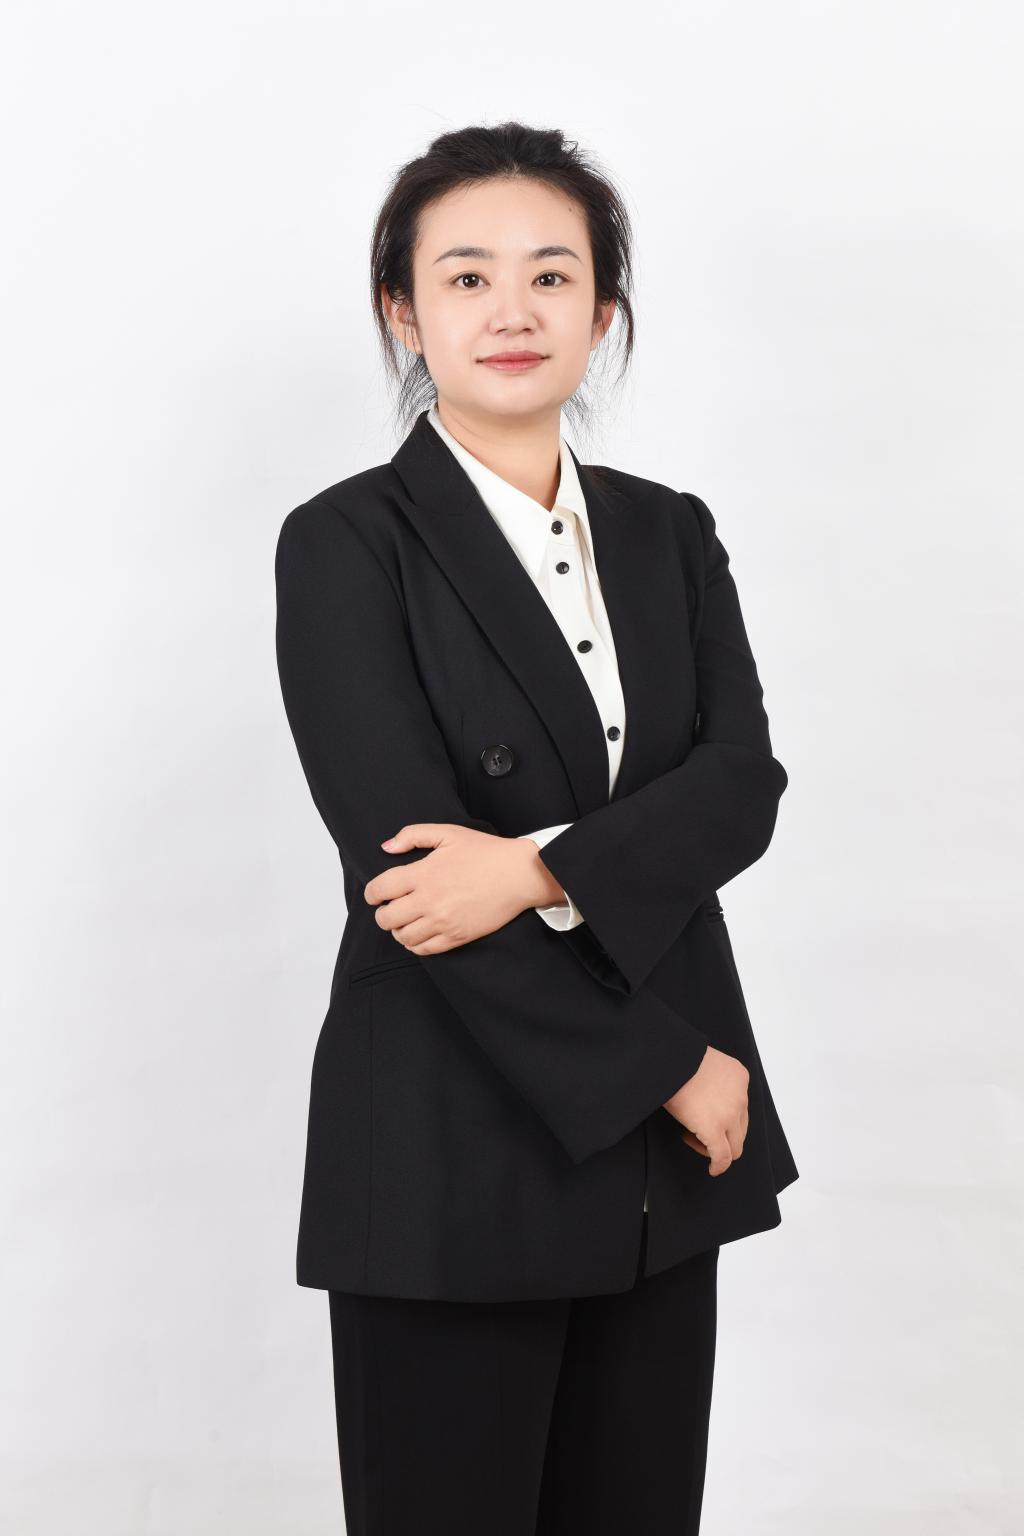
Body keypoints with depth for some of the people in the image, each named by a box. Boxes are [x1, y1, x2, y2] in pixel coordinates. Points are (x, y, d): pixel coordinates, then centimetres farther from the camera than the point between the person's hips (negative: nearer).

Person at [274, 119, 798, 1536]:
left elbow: (743, 784, -3)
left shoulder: (668, 532, 10)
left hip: (665, 1152, 5)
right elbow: (400, 858, -13)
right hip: (453, 1145, -4)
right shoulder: (344, 545, -6)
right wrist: (661, 1067, -11)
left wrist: (540, 868, -21)